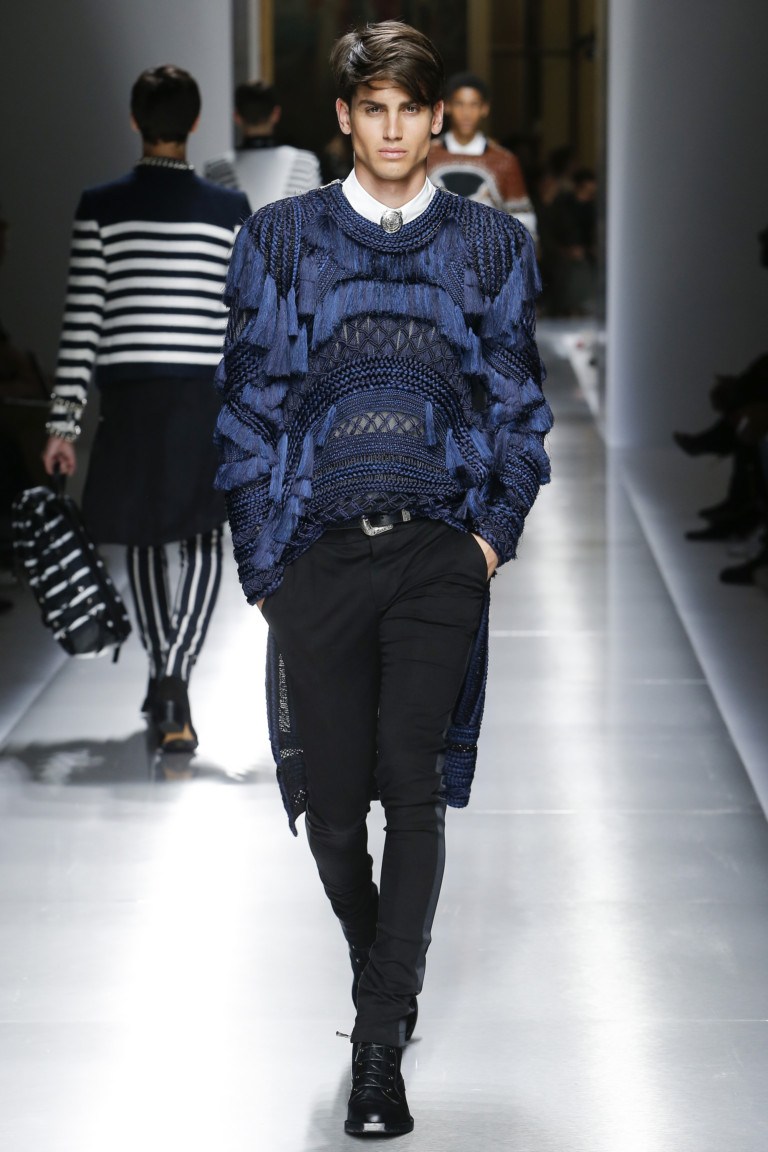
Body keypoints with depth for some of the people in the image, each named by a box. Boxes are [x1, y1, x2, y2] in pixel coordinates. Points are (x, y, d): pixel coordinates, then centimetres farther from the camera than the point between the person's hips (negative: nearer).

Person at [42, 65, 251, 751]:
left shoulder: (101, 208, -1)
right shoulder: (229, 210, -1)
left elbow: (81, 322, -3)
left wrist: (65, 422, -1)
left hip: (126, 394, 1)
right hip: (204, 393, -1)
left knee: (144, 538, 17)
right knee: (203, 541, 7)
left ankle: (163, 678, 27)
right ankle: (176, 677, -15)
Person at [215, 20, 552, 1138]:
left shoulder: (492, 243, 9)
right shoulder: (280, 238, 8)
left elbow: (519, 403, 13)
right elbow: (247, 405, 7)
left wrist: (499, 527, -1)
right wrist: (263, 564, 1)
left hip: (440, 553, -1)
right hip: (318, 552, 1)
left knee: (413, 786, -11)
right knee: (332, 803, 3)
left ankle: (379, 1046, -4)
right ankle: (380, 975, 31)